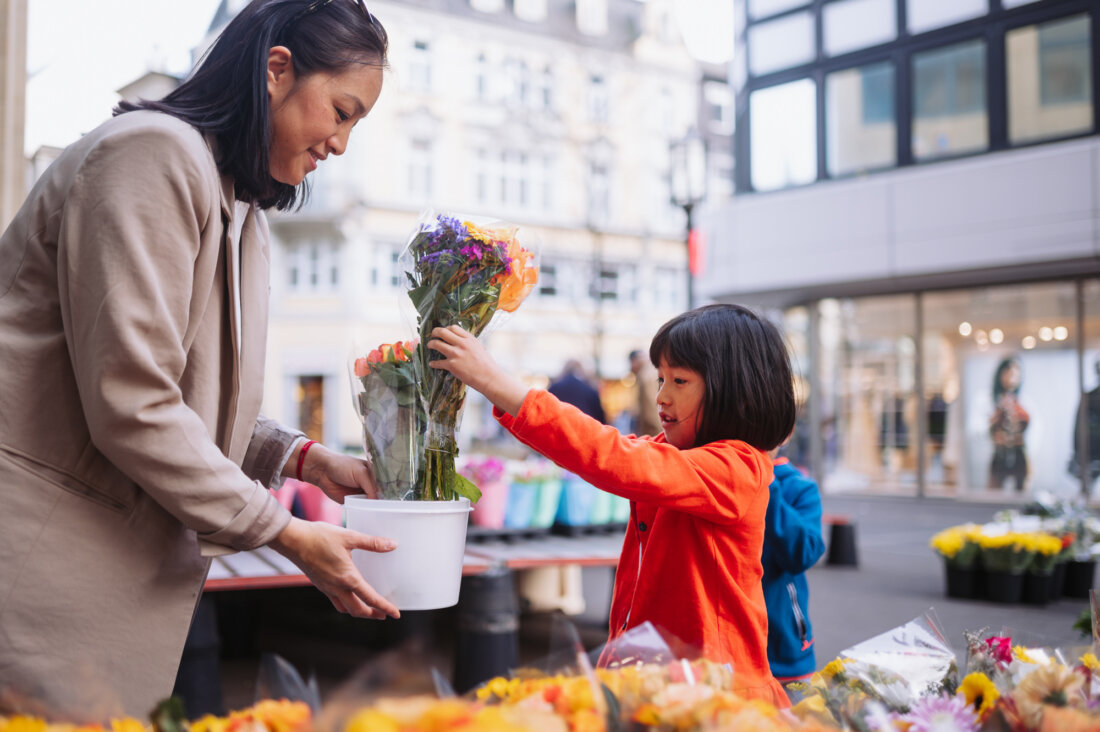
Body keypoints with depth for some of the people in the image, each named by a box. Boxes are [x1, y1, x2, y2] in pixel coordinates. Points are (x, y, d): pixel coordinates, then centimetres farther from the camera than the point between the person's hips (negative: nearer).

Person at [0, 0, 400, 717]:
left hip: (130, 554, 9)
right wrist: (285, 533, -15)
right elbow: (130, 403, -21)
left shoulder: (242, 213, 19)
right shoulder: (155, 153, -13)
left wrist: (304, 458, 4)